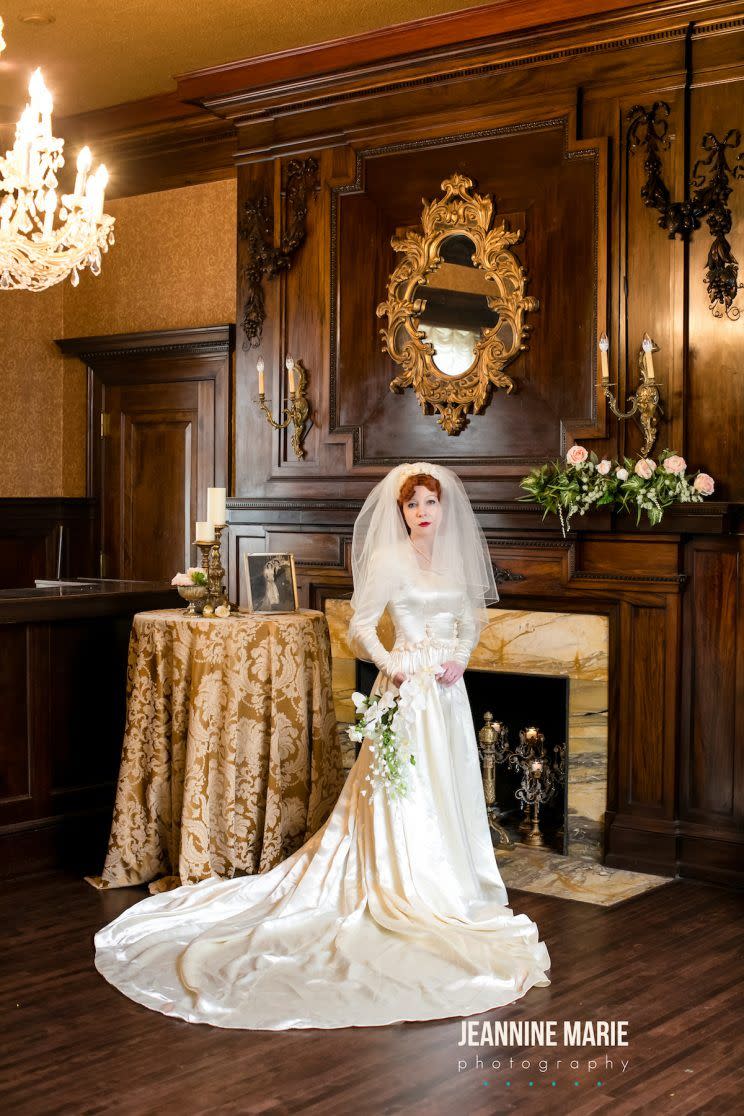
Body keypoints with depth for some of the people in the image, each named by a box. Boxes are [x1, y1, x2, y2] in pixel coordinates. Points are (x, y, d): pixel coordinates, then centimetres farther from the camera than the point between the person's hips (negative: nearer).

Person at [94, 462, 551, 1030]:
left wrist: (459, 658, -1)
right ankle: (414, 897, 5)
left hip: (448, 692, 7)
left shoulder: (456, 559, 10)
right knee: (406, 795, -3)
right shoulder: (389, 560, -9)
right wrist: (393, 665, -21)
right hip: (408, 690, -7)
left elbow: (472, 618, 16)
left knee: (451, 792, 13)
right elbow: (361, 627, -9)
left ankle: (454, 888, 27)